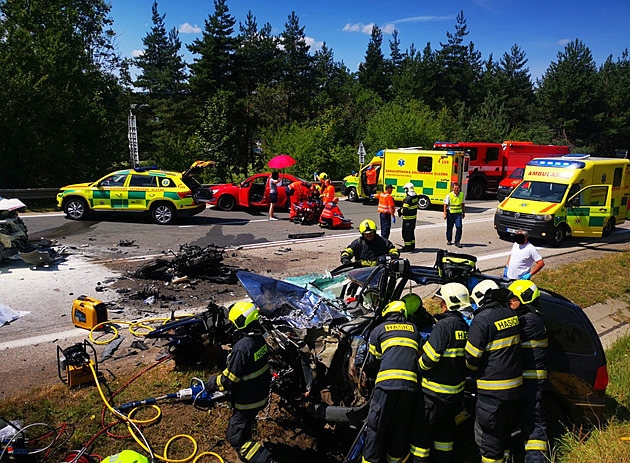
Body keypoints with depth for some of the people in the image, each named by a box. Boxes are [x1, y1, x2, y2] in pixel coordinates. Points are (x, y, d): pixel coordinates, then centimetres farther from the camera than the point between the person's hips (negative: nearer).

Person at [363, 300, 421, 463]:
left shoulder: (378, 330, 13)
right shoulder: (414, 330, 21)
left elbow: (371, 361, 17)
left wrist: (367, 373, 36)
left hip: (386, 382, -3)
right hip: (409, 384, 3)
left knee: (376, 426, 4)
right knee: (400, 427, 15)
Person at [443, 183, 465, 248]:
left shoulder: (462, 195, 4)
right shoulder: (449, 195, -7)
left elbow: (463, 204, 16)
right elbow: (445, 205, -4)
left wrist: (464, 212, 16)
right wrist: (445, 214, -8)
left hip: (458, 213, 2)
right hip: (450, 213, -2)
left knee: (459, 227, -10)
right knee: (449, 227, 8)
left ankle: (457, 241, -1)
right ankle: (449, 240, 26)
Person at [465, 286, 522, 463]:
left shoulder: (481, 320, -18)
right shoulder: (511, 314, 4)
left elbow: (472, 357, -14)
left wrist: (473, 369, 6)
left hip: (493, 391, -8)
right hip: (515, 386, 8)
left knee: (487, 435, 4)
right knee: (504, 430, 23)